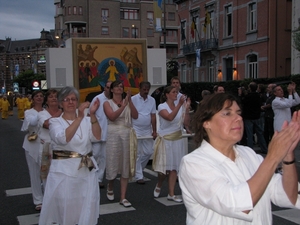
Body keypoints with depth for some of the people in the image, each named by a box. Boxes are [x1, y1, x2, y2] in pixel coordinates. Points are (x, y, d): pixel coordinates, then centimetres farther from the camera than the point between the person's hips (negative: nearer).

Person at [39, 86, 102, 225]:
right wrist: (79, 117, -26)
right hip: (64, 170, -3)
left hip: (87, 170, 3)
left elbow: (96, 137, -8)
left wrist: (93, 115, -19)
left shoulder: (86, 120, 9)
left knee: (87, 209, 8)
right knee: (64, 208, 2)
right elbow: (63, 138, -21)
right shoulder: (55, 122, 0)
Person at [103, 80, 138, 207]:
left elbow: (135, 116, -5)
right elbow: (112, 117, -16)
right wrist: (124, 105, -23)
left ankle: (123, 197, 11)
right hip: (114, 135, -2)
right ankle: (110, 188, 36)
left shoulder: (127, 102, 9)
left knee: (126, 166, 3)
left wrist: (129, 101, -12)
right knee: (112, 164, 4)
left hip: (127, 135, 3)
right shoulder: (107, 103, 2)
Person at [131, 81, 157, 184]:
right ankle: (139, 176, 7)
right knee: (137, 154, -1)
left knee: (149, 152, 6)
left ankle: (137, 168, 28)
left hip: (147, 130, 4)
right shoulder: (133, 99, -6)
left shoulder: (152, 100, 5)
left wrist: (154, 131, 0)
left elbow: (153, 116, 3)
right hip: (136, 130, -4)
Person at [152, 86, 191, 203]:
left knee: (174, 167, 5)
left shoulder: (180, 107, 2)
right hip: (165, 140, -4)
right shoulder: (162, 106, -9)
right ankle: (158, 186, 30)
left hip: (177, 139, 4)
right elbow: (170, 117, -29)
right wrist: (179, 104, -35)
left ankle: (171, 194, 13)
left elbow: (187, 123, -3)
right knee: (164, 168, 0)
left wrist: (186, 108, -11)